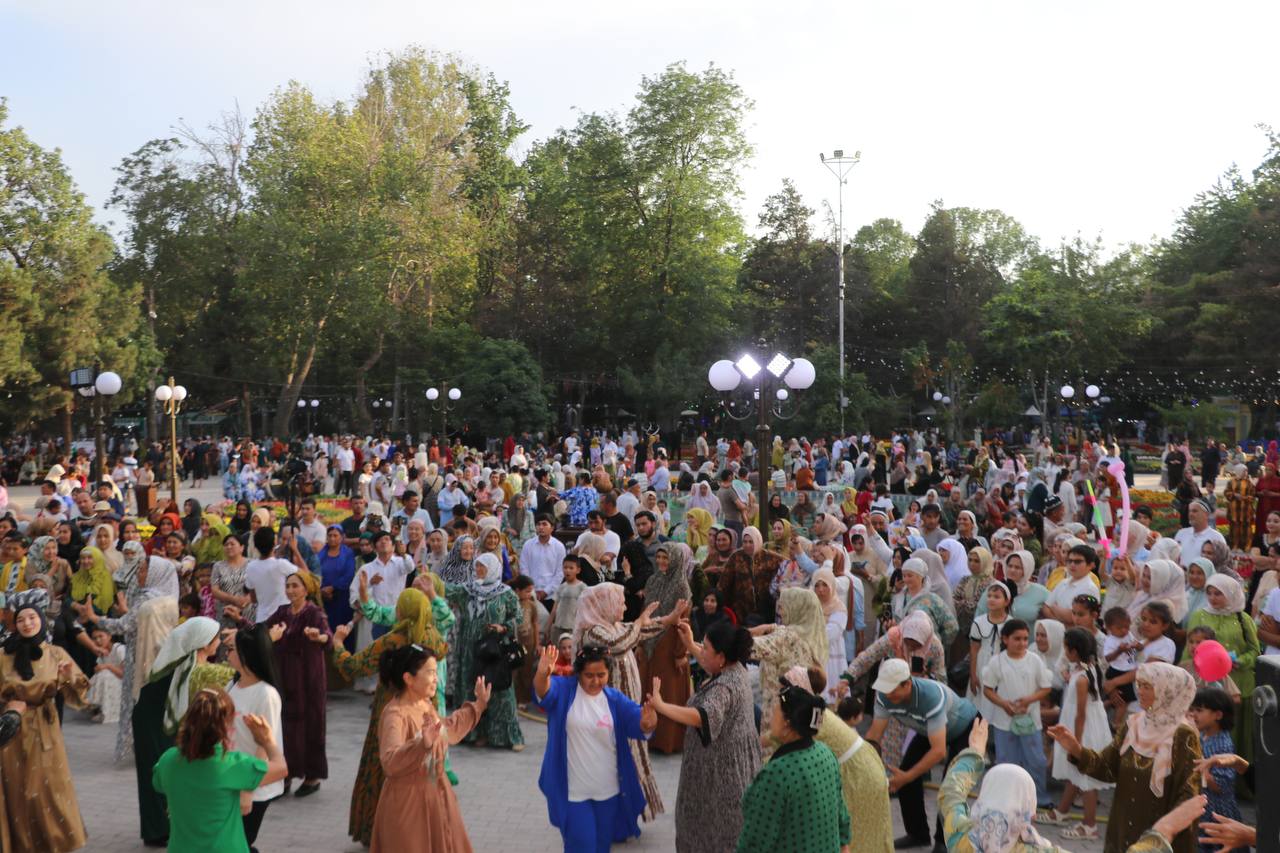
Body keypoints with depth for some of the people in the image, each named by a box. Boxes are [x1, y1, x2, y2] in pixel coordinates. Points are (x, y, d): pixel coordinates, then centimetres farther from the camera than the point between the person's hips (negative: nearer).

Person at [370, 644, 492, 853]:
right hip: (407, 800, -8)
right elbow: (390, 762, -37)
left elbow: (448, 730, 22)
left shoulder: (427, 705, 3)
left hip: (435, 794, 9)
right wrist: (422, 744, -51)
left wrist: (477, 706, 23)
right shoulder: (395, 715, -25)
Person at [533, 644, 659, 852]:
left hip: (608, 788, 3)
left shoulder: (614, 698, -3)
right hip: (574, 789, -3)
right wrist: (542, 674, -55)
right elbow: (543, 691, -30)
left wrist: (648, 722, -42)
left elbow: (638, 721, -16)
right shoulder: (565, 690, -10)